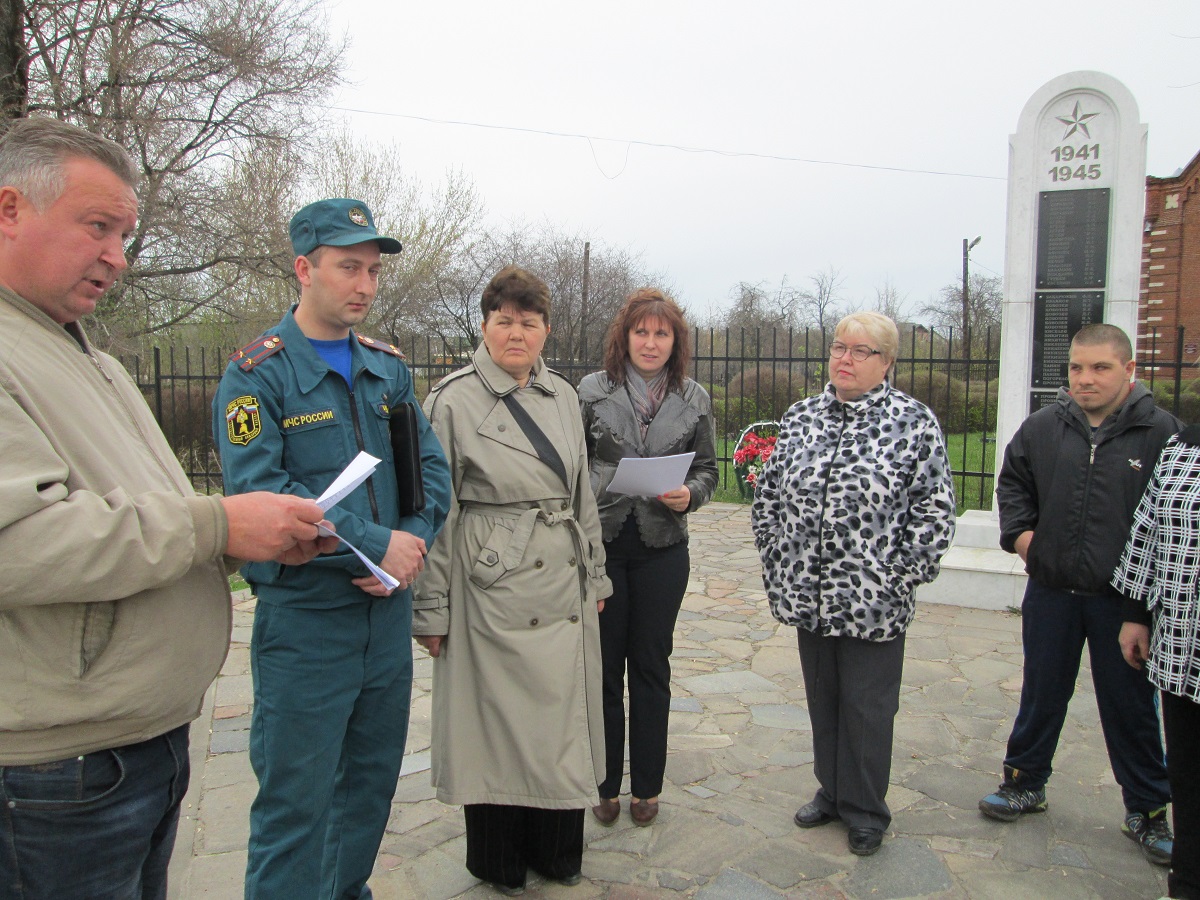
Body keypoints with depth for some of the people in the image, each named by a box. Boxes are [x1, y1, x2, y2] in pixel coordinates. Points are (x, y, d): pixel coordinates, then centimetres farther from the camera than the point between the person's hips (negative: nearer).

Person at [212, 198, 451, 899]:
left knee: (372, 780, 19)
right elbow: (258, 493, -20)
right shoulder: (257, 373, -9)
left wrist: (414, 544, -11)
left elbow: (433, 468, 7)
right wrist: (376, 544, -21)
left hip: (388, 610, 6)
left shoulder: (388, 367, 8)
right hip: (305, 621, -6)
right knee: (296, 802, 4)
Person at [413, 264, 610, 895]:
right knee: (496, 718, 7)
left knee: (562, 717, 13)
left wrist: (594, 574, 16)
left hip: (565, 587, 5)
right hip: (493, 588, -5)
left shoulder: (562, 395, 9)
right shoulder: (452, 401, -7)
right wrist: (431, 608, -8)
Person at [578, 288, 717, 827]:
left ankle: (646, 787, 27)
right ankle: (605, 784, 25)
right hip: (599, 543, -1)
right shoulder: (593, 391, 0)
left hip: (662, 549, 1)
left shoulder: (694, 399, 4)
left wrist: (689, 494, -13)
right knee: (604, 666, 7)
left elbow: (707, 469, 7)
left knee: (650, 667, 11)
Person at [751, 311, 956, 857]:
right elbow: (767, 496, 11)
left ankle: (865, 811, 28)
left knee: (867, 708, 9)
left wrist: (901, 581, -10)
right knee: (822, 699, 18)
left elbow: (934, 512, -8)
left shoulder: (914, 423, -7)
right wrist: (778, 566, 5)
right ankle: (831, 791, 38)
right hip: (809, 597, 4)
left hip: (872, 604, -4)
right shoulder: (799, 418, 6)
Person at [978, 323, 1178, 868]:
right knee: (1042, 695, 16)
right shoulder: (1042, 428, 1)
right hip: (1051, 592, 2)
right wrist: (1020, 533, 2)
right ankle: (1025, 783, 34)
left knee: (1131, 707, 11)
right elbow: (1012, 482, 15)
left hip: (1123, 599, -2)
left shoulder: (1162, 433, -7)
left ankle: (1147, 811, 30)